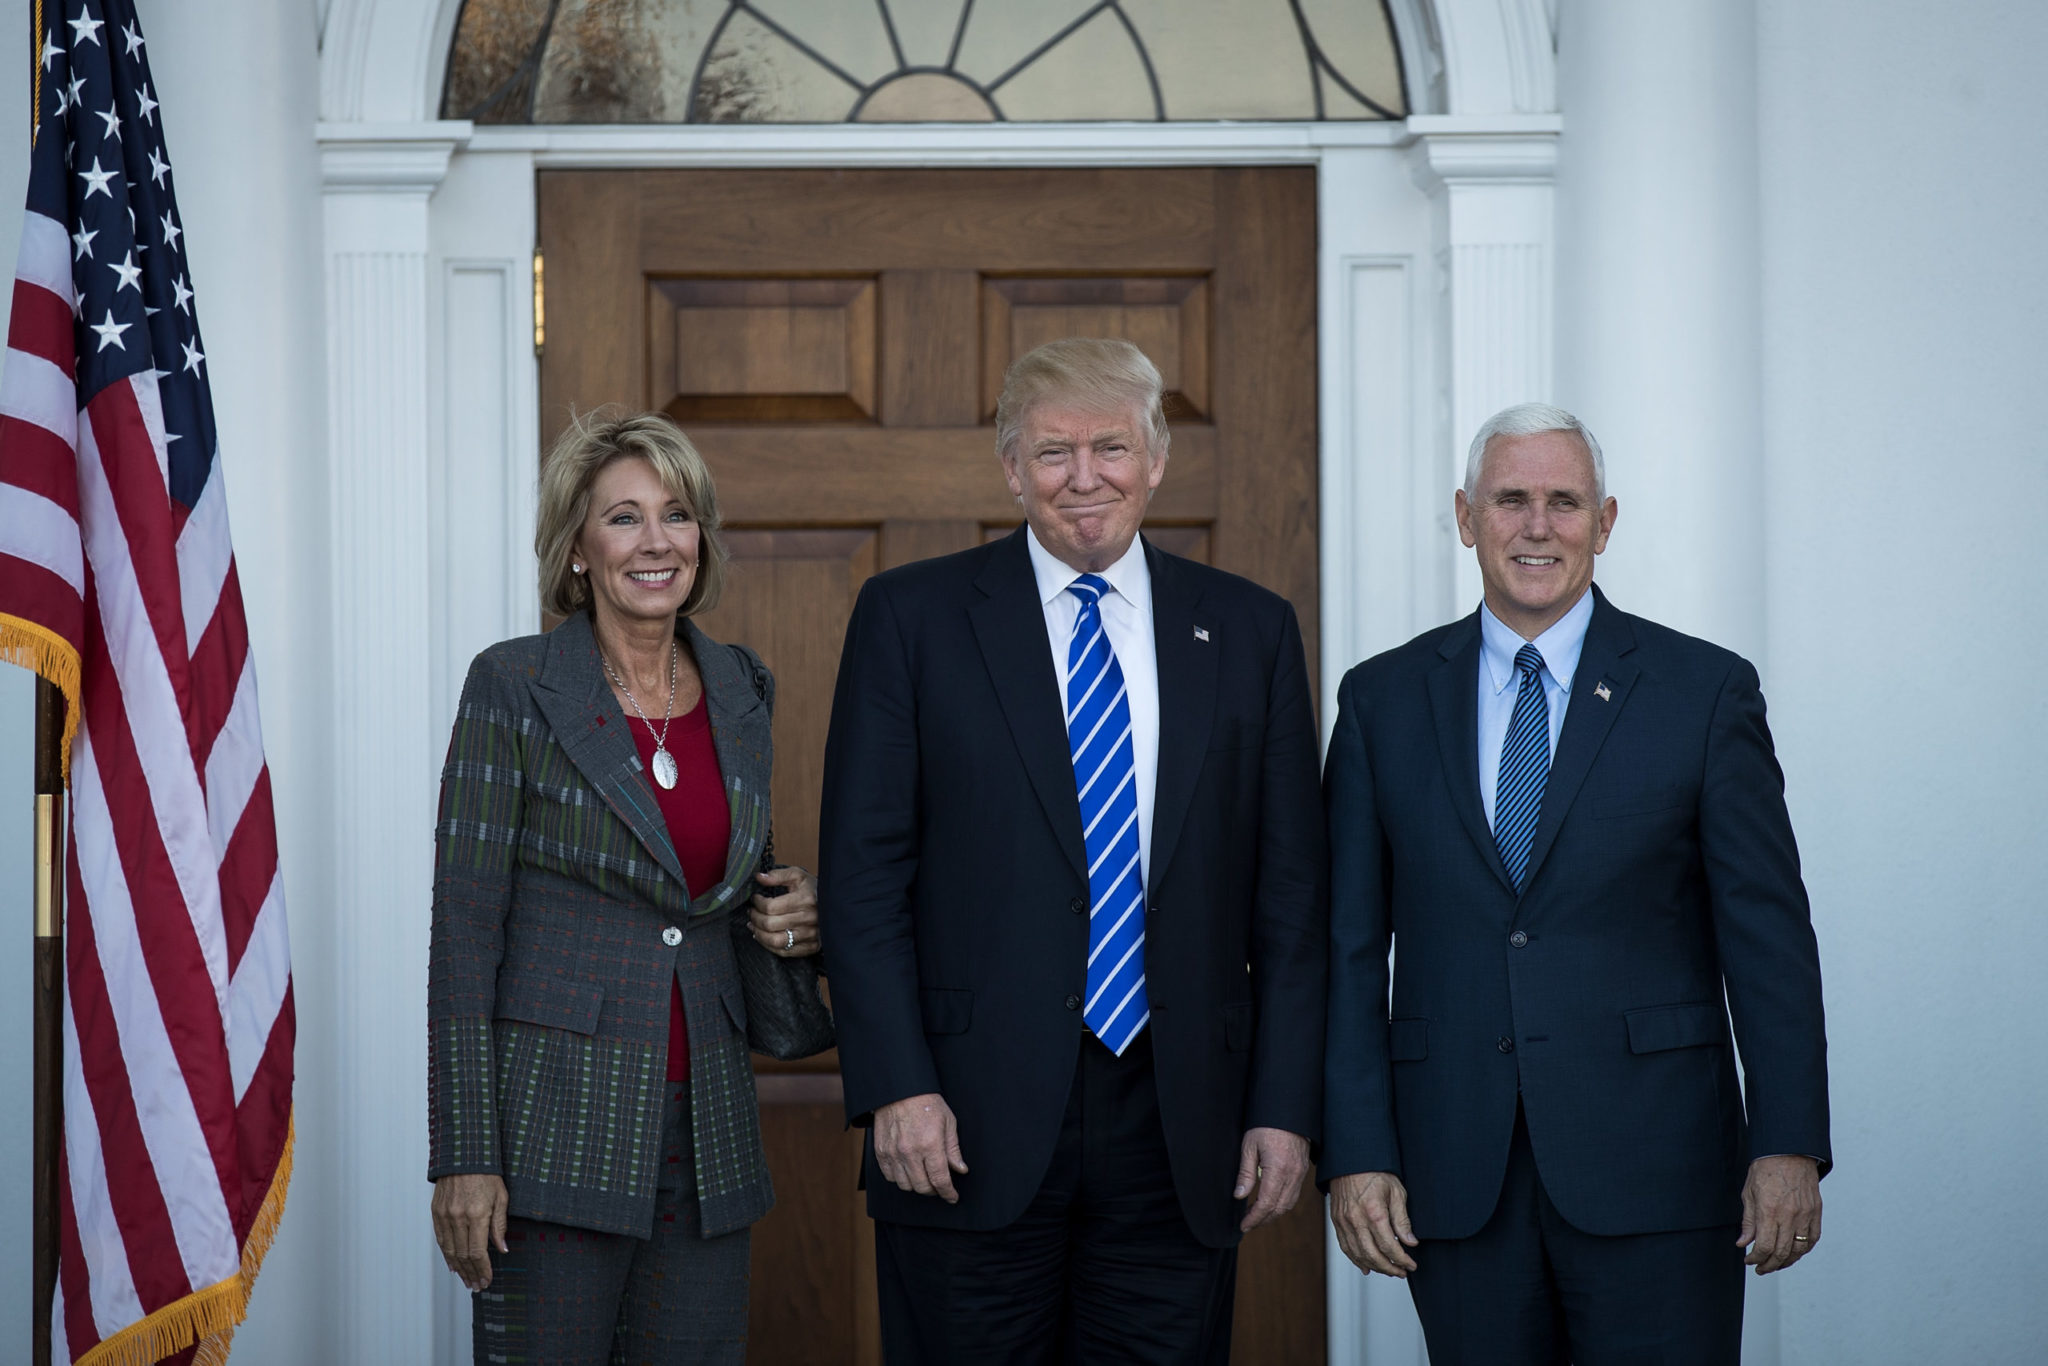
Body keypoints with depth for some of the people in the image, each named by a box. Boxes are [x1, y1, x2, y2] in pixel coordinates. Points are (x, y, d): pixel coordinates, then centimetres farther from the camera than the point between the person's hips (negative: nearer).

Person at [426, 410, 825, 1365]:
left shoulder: (740, 689, 10)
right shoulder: (514, 687, -5)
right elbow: (465, 925, -8)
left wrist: (786, 918, -1)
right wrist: (464, 1156, -14)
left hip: (705, 1133, 5)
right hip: (557, 1131, -5)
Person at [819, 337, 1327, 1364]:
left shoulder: (1249, 631, 9)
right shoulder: (912, 617, 3)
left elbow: (1290, 893, 8)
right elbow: (863, 877, -1)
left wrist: (1286, 1109, 2)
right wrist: (897, 1088, -10)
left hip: (1181, 1133, 2)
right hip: (972, 1128, -2)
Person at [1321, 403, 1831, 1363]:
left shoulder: (1705, 691, 3)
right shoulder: (1383, 701, 8)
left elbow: (1768, 933, 0)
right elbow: (1349, 943, 6)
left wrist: (1790, 1145, -6)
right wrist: (1355, 1153, -1)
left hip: (1651, 1173, -2)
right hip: (1456, 1177, 2)